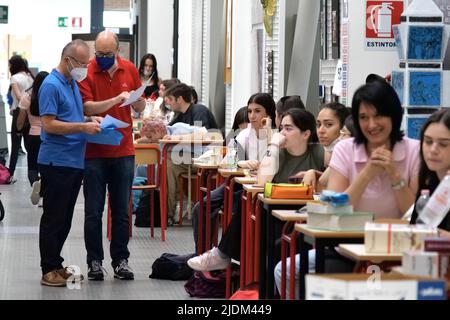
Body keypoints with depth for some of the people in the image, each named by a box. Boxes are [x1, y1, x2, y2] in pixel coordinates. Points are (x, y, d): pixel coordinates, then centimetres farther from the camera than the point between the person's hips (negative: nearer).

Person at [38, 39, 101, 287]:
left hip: (75, 162, 9)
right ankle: (49, 271, 3)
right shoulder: (51, 85, -13)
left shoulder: (73, 83, 14)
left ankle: (56, 264, 21)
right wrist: (83, 127, -20)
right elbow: (49, 125, -19)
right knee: (54, 218, -2)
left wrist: (91, 120, 7)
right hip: (56, 162, -9)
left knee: (65, 219, 13)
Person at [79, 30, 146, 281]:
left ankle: (121, 260, 15)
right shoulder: (86, 72, -7)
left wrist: (136, 100, -12)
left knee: (122, 211, 8)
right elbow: (88, 107, -17)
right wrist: (117, 99, -26)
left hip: (123, 150, 3)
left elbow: (141, 108, 10)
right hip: (94, 151, -3)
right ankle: (95, 261, 11)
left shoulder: (130, 70, 4)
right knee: (94, 211, 3)